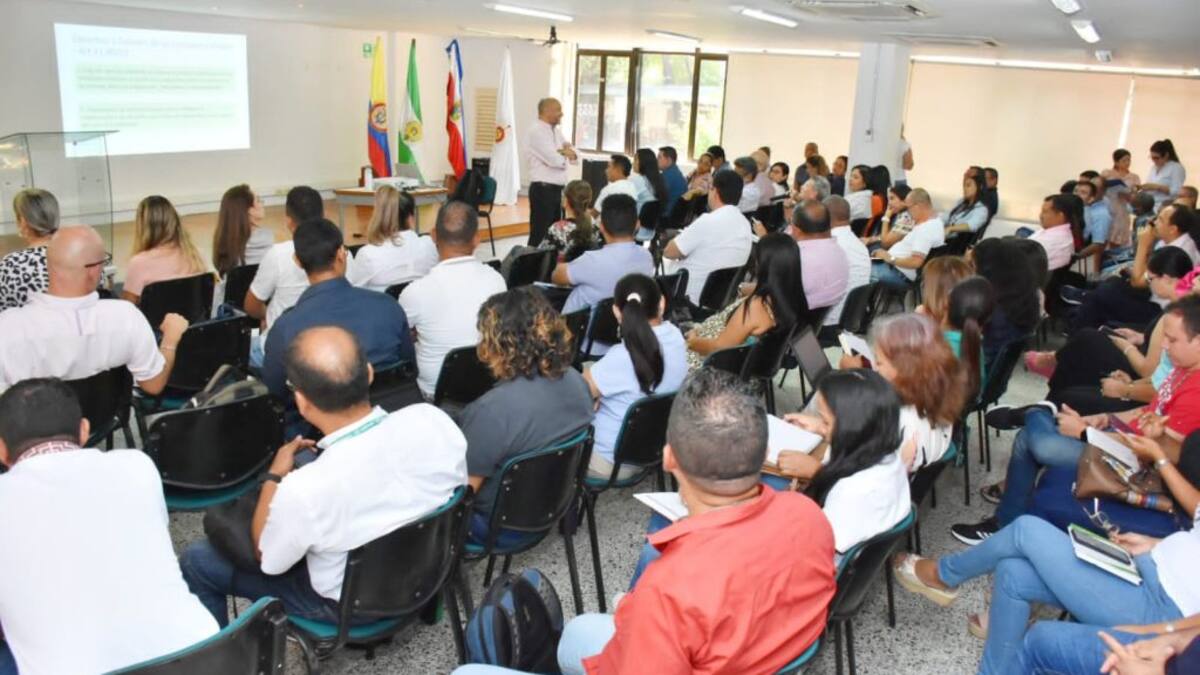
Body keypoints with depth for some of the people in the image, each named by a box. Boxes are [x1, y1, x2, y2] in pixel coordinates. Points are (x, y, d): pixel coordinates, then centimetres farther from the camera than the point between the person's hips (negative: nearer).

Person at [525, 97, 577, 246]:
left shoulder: (556, 131, 15)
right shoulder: (536, 131, -12)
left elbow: (574, 156, 14)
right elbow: (554, 160, -22)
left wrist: (570, 153, -9)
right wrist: (566, 154, 0)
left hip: (557, 188, 9)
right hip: (543, 189, -9)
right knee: (540, 233, -5)